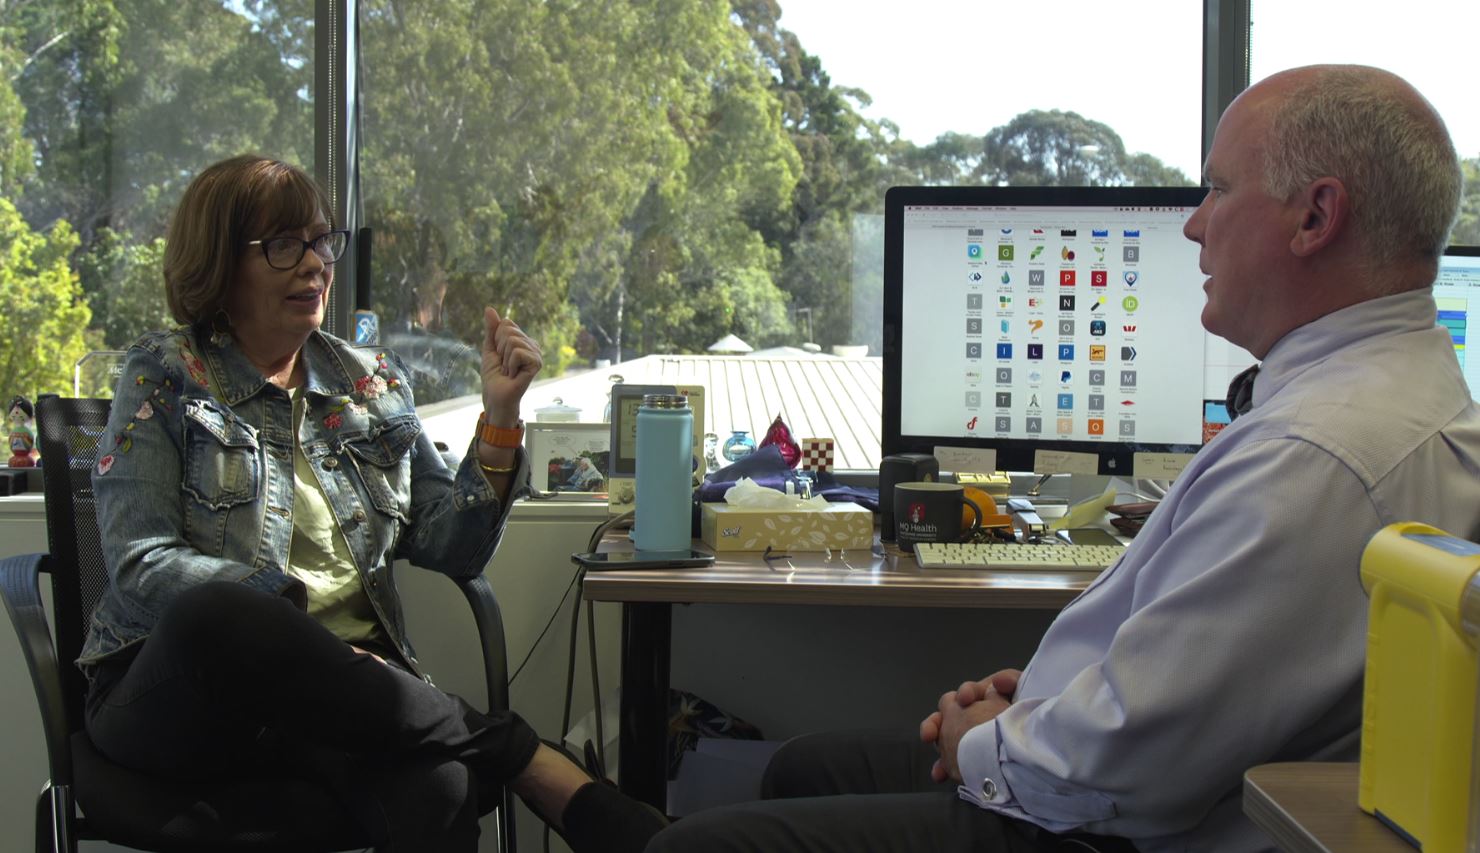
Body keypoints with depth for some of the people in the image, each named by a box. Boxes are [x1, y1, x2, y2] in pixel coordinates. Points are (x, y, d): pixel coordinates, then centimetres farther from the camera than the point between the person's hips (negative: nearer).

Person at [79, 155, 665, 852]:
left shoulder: (372, 381, 17)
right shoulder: (165, 377, 7)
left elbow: (452, 550, 11)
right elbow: (140, 566, -6)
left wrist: (500, 415, -2)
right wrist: (294, 606, -18)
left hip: (336, 685, 1)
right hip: (179, 685, -1)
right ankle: (521, 755, -31)